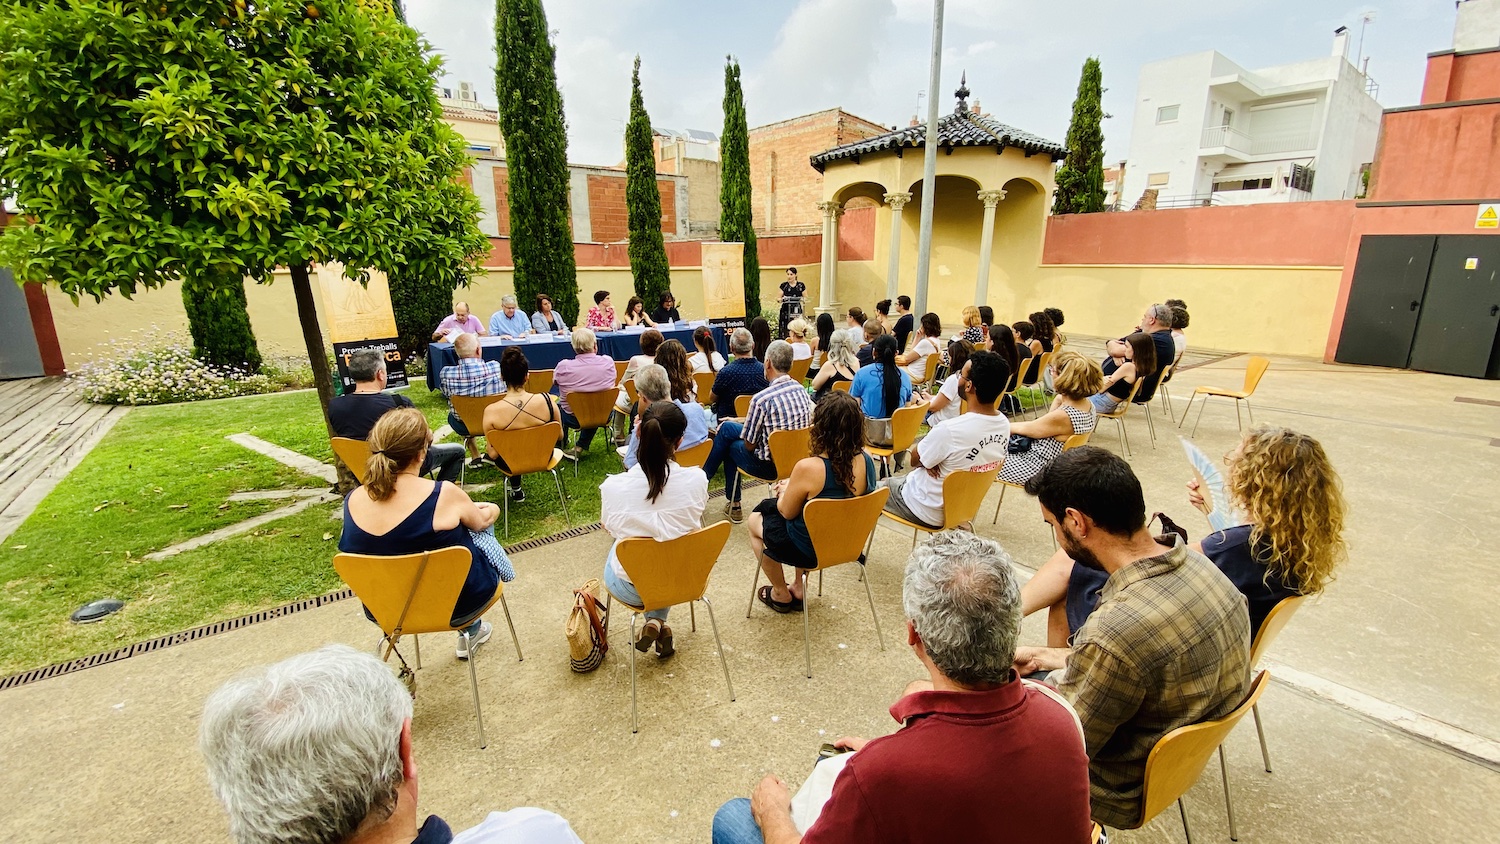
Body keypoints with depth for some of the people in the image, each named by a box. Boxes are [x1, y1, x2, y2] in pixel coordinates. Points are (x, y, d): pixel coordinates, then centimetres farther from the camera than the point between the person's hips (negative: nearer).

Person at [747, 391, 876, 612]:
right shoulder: (866, 461, -13)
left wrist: (785, 490, 7)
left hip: (811, 550, -6)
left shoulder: (808, 468, -32)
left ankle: (780, 595, 33)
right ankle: (799, 589, 35)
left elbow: (787, 512, -14)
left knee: (755, 520, 21)